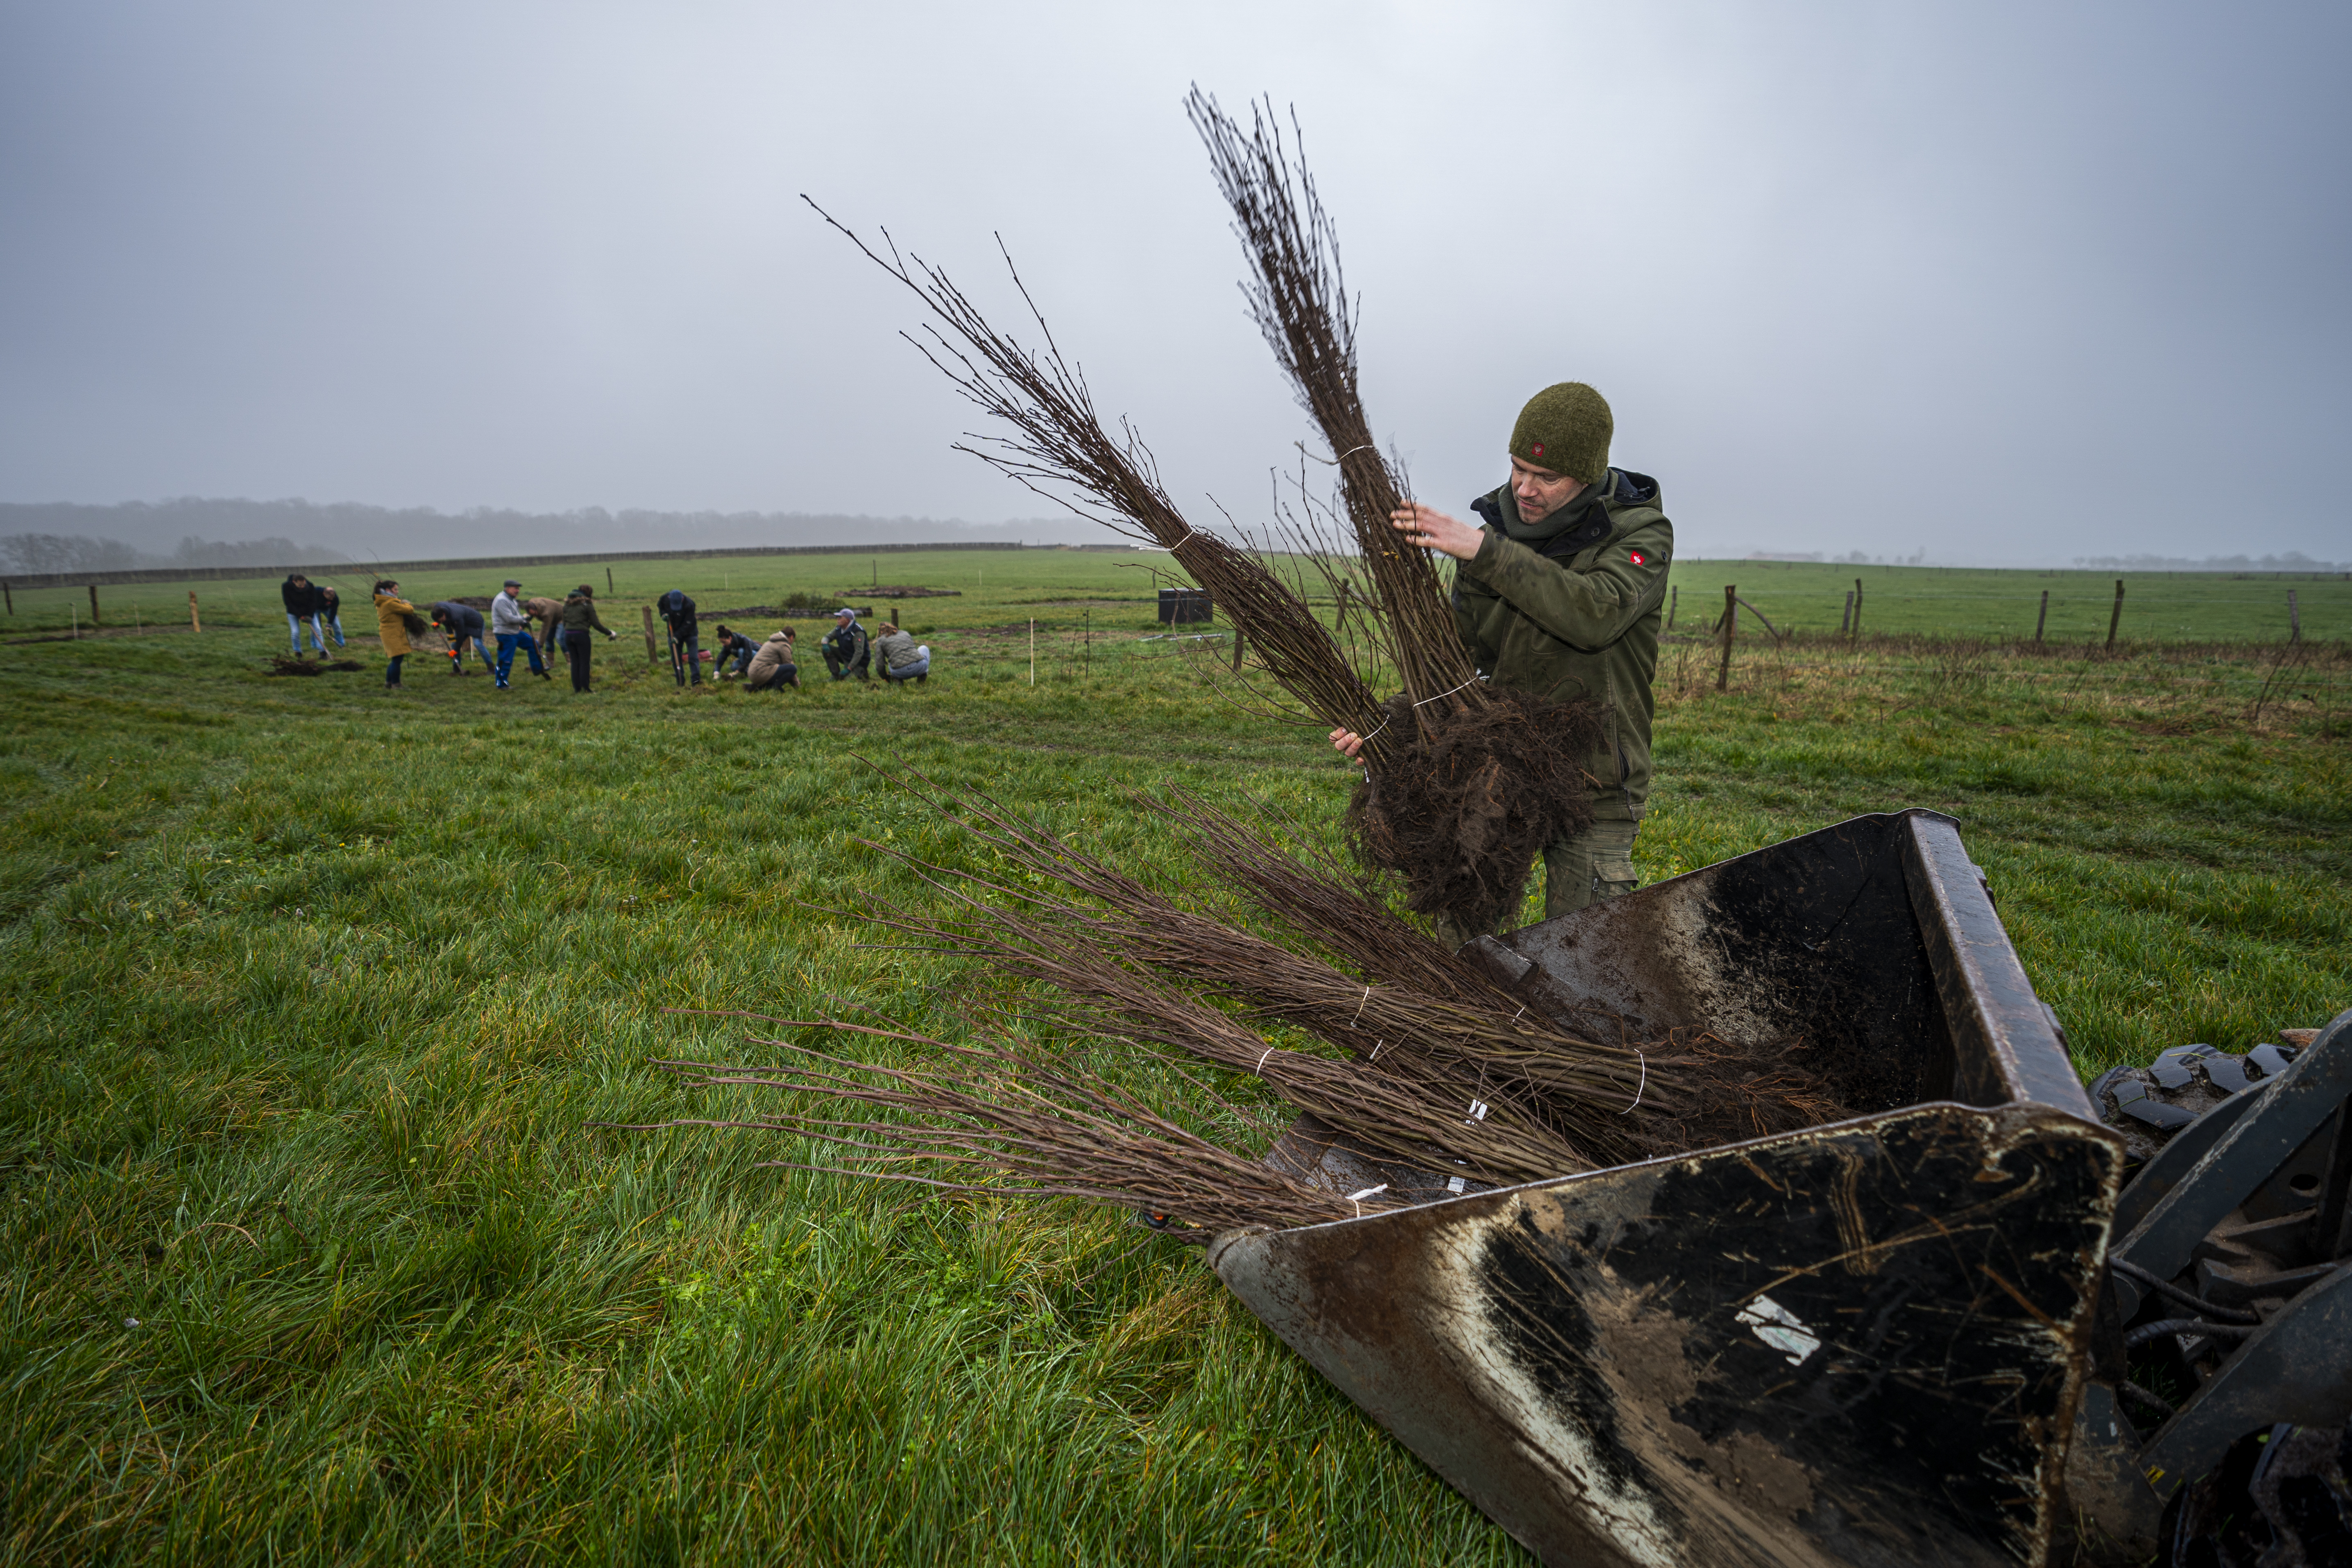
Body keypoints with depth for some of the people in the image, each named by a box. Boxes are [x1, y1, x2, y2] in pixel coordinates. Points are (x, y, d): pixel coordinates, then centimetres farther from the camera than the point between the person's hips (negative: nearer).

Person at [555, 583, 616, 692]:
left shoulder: (567, 605, 14)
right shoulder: (587, 605, -4)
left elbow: (564, 623, 17)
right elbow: (596, 624, -8)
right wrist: (609, 633, 3)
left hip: (568, 635, 5)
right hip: (581, 635, -5)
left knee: (575, 662, 11)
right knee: (584, 662, 1)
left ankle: (576, 687, 13)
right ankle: (585, 688, 1)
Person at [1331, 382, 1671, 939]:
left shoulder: (1641, 533, -9)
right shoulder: (1498, 532, 2)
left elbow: (1597, 615, -31)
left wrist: (1484, 550, -33)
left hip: (1592, 787, -3)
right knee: (1462, 936, 10)